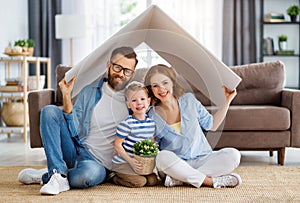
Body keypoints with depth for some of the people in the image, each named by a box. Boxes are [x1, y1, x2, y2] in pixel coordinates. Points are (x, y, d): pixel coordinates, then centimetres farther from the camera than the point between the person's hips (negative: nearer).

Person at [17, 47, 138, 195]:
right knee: (50, 111, -17)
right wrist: (67, 98, -12)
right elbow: (76, 132, -3)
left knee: (91, 171, -40)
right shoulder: (89, 92, 7)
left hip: (99, 164, -3)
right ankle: (59, 175, -24)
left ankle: (45, 176, -12)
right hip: (76, 152, 3)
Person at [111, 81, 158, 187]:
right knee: (139, 181, -21)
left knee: (153, 180, -6)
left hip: (141, 163, 7)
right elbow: (117, 145, -16)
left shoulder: (151, 122, 2)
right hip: (122, 163, -7)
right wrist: (131, 161, -20)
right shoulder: (128, 123, -18)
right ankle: (116, 179, 4)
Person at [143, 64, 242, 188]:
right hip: (174, 166, -2)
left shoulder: (189, 100, 1)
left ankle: (179, 179, -26)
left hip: (201, 160, 3)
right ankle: (212, 181, -28)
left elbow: (211, 125, 11)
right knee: (163, 157, -36)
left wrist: (227, 101, 5)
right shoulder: (153, 116, -5)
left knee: (233, 155, -23)